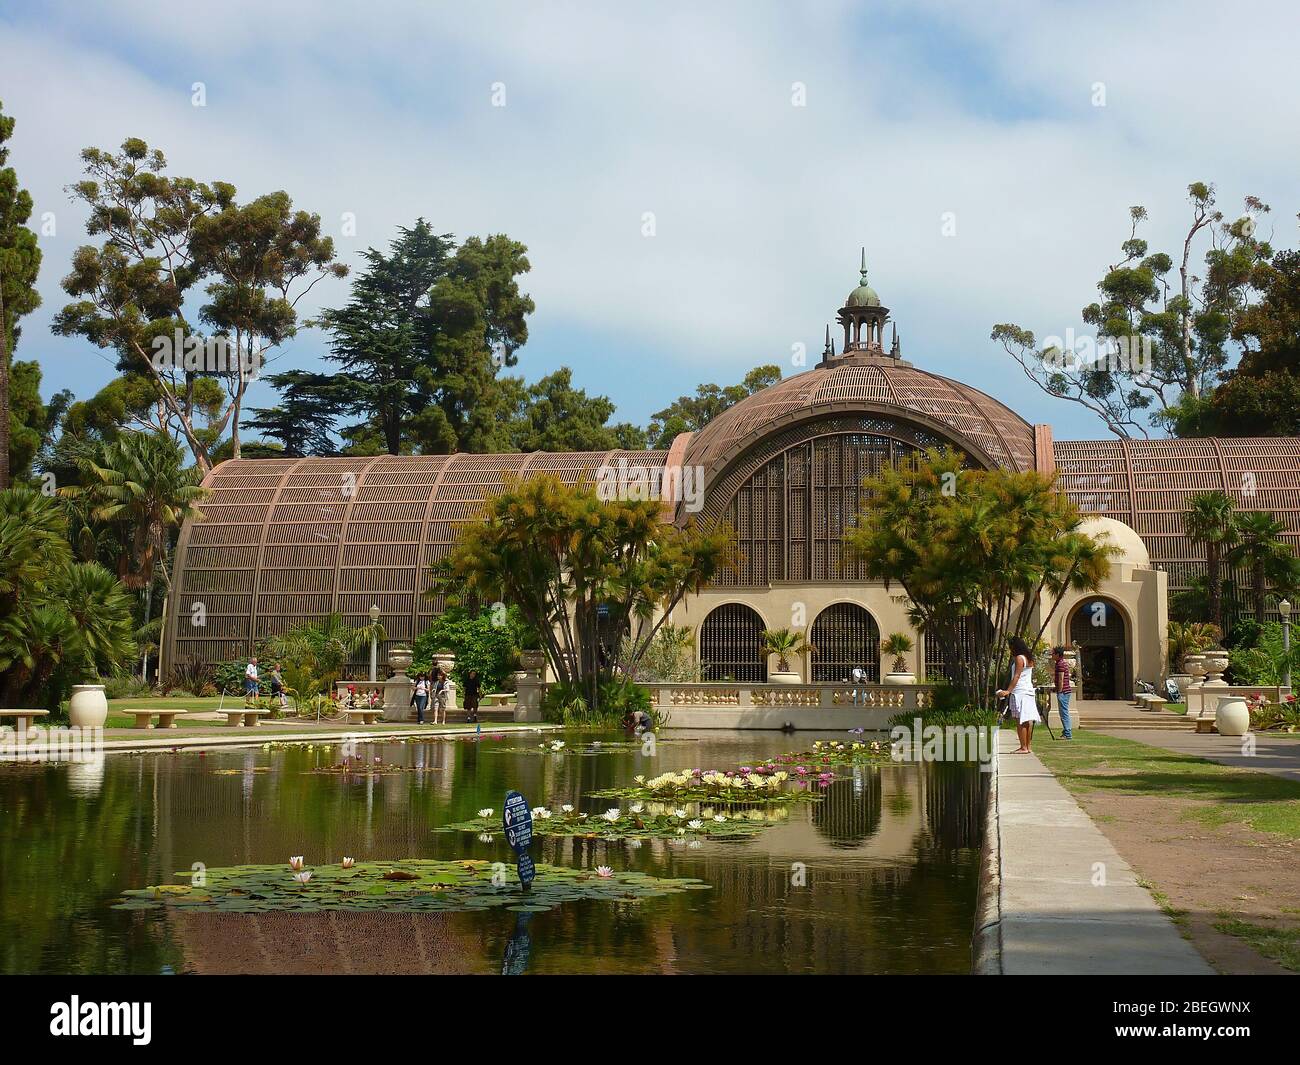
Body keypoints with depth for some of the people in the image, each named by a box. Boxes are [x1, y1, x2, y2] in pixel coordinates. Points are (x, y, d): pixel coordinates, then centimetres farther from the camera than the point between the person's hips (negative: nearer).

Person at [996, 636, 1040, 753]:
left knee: (1020, 721, -9)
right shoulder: (1029, 658, 16)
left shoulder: (1019, 658, -10)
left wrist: (1008, 691, -20)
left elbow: (1016, 676, -17)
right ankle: (1027, 746, 12)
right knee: (1028, 720, 9)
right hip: (1029, 690, 9)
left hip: (1020, 691, -9)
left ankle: (1023, 747, -11)